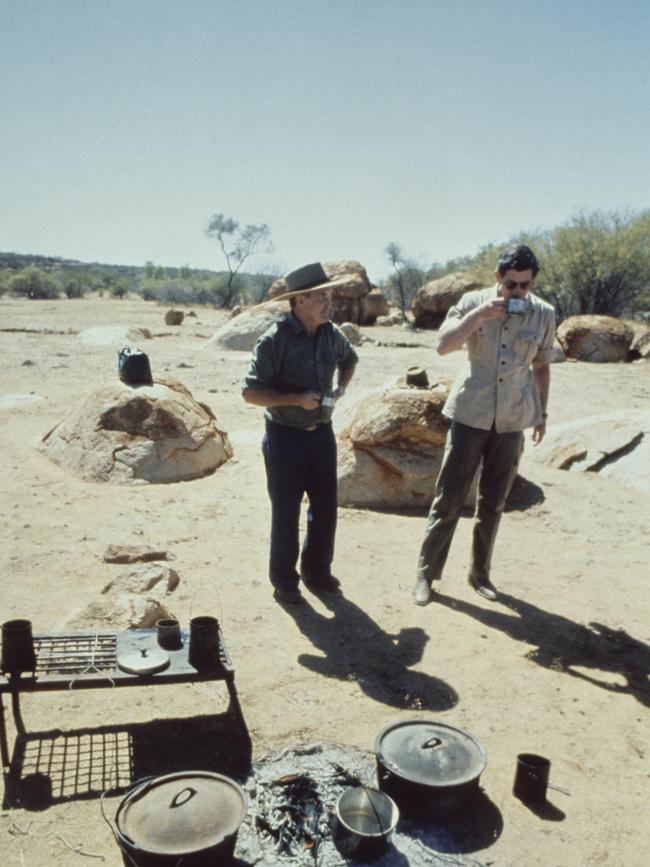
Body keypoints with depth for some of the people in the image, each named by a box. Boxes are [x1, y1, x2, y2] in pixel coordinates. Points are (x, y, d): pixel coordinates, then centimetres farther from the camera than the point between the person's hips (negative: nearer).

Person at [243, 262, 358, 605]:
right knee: (286, 513, 6)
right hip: (285, 436, -5)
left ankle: (317, 572, 34)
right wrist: (296, 399, -24)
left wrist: (341, 388, 5)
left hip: (322, 433, 6)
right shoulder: (276, 339, -16)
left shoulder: (331, 334, 1)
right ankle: (284, 582, 24)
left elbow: (350, 359, 24)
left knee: (326, 508, 14)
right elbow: (251, 393, -16)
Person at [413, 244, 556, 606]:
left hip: (513, 420, 2)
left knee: (494, 501, 11)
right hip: (471, 414, -2)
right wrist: (480, 314, -23)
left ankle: (480, 571, 26)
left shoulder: (544, 314, 1)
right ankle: (427, 573, 11)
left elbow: (541, 367, 12)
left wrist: (542, 413, 14)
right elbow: (443, 345, -15)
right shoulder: (474, 302, -4)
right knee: (449, 497, 0)